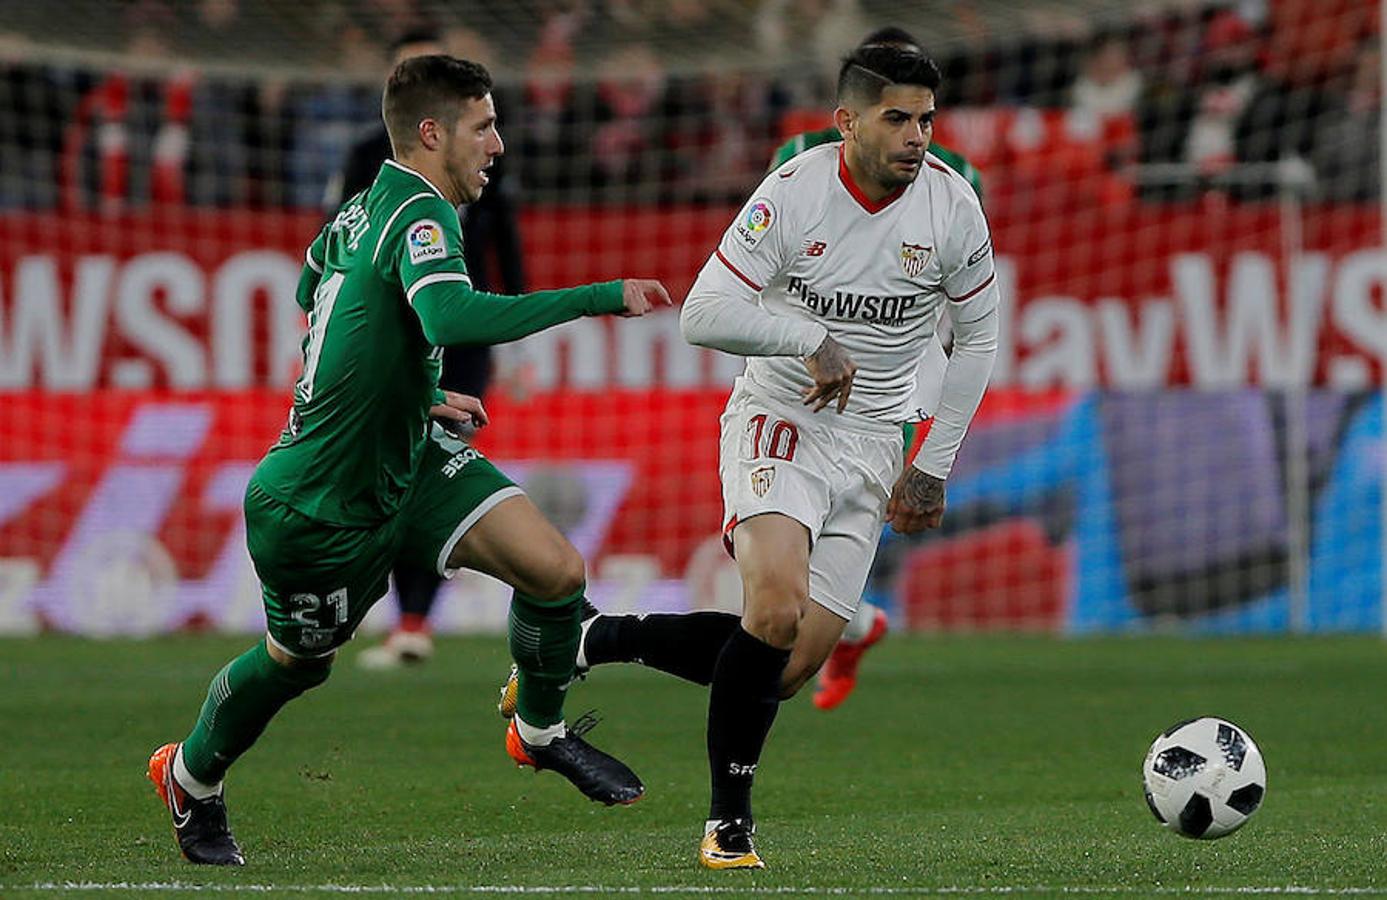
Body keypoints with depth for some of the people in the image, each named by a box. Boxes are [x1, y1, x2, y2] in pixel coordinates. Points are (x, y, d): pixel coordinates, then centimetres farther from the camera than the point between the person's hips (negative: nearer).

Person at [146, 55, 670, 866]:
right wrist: (603, 298, -44)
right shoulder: (420, 216, -26)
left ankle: (541, 730, 16)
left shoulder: (363, 212, 1)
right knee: (298, 660, 16)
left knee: (556, 569, -9)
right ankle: (191, 776, 43)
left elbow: (312, 295, 21)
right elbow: (453, 317, -47)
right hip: (322, 503, -8)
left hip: (412, 459, 8)